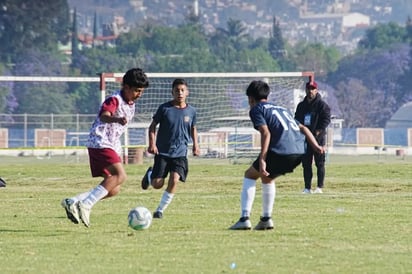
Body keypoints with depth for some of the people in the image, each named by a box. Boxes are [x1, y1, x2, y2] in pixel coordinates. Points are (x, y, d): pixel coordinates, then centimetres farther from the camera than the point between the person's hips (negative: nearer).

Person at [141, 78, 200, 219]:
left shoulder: (191, 111, 2)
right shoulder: (164, 108, -6)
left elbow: (193, 128, 18)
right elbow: (153, 126, 2)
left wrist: (195, 145, 4)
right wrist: (152, 143, -11)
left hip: (180, 153, 1)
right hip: (162, 152, -1)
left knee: (174, 180, -19)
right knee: (157, 184, -3)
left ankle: (160, 210, -4)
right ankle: (150, 174, 36)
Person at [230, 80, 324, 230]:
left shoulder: (256, 110, 8)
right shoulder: (282, 109, 32)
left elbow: (266, 133, -8)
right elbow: (302, 128, 22)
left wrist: (262, 160, -15)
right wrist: (315, 146, 12)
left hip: (280, 151, -7)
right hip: (300, 152, 7)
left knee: (250, 175, 13)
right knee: (267, 177, 31)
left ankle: (245, 219, 1)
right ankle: (266, 219, 28)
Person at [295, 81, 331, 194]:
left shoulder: (322, 104, -2)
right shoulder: (301, 105, 16)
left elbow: (326, 119, -9)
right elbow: (297, 120, 20)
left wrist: (319, 131, -20)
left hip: (318, 138, -6)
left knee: (320, 163, -3)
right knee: (306, 164, 5)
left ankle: (320, 187, -2)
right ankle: (307, 187, 9)